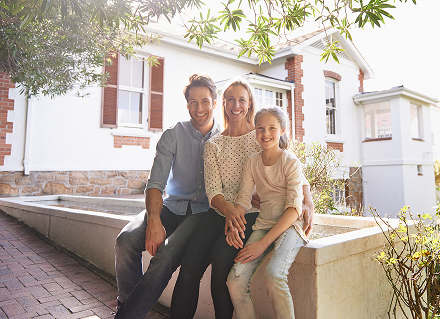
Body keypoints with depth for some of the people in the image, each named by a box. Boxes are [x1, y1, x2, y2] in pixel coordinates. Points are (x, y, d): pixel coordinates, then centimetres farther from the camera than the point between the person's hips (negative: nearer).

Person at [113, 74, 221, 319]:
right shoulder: (173, 136, 3)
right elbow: (155, 184, -5)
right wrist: (154, 221, -22)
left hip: (204, 211, -2)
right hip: (172, 206, 2)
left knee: (166, 255, -28)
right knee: (127, 240, -23)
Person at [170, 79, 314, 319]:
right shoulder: (213, 145, 11)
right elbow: (212, 190, 1)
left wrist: (308, 201, -16)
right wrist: (228, 209, -21)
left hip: (253, 213, -2)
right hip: (221, 212, 2)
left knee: (221, 254, -29)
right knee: (189, 267, -19)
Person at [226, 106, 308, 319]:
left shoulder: (291, 162, -5)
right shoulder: (252, 162, 9)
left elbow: (294, 209, -12)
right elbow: (243, 200, 6)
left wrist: (264, 242, -20)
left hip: (289, 225, -4)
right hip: (263, 224, 4)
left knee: (273, 275, -30)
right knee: (235, 280, -16)